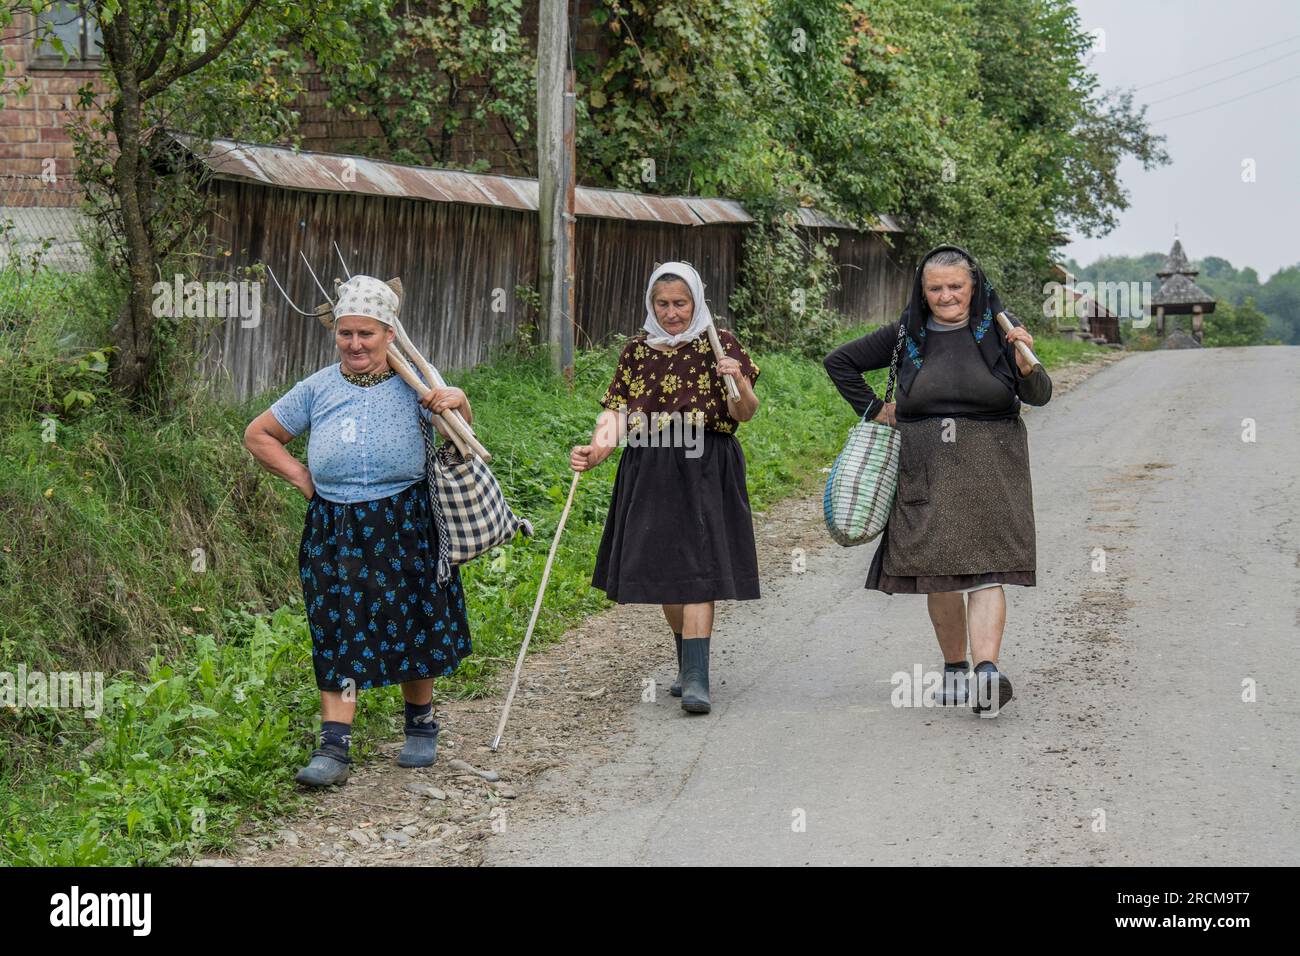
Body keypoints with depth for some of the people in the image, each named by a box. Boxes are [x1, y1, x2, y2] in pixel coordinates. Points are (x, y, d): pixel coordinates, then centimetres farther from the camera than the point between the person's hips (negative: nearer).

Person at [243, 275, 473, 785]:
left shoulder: (412, 384, 2)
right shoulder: (318, 388, 5)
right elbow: (258, 435, 14)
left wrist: (458, 400, -10)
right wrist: (301, 477, 3)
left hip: (403, 525, 0)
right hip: (335, 529, 1)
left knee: (413, 627, 9)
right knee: (339, 632, -5)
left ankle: (421, 727, 29)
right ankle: (333, 747, -7)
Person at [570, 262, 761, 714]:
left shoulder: (719, 345, 2)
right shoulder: (637, 351, 10)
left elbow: (744, 413, -3)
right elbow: (618, 412, 3)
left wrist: (739, 381, -24)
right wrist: (596, 449, -16)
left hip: (704, 471, -4)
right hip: (650, 470, 4)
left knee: (696, 570, -14)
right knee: (662, 574, 9)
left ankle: (696, 679, -19)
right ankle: (689, 663, 29)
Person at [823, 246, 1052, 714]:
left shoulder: (997, 332, 2)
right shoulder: (906, 336, 7)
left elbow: (1039, 396, -4)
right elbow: (839, 362, 17)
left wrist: (1026, 365, -24)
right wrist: (873, 410, 11)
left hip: (988, 469, -2)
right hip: (925, 472, 2)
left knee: (985, 569, -13)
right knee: (938, 573, 4)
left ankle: (987, 671, -26)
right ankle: (954, 667, 20)